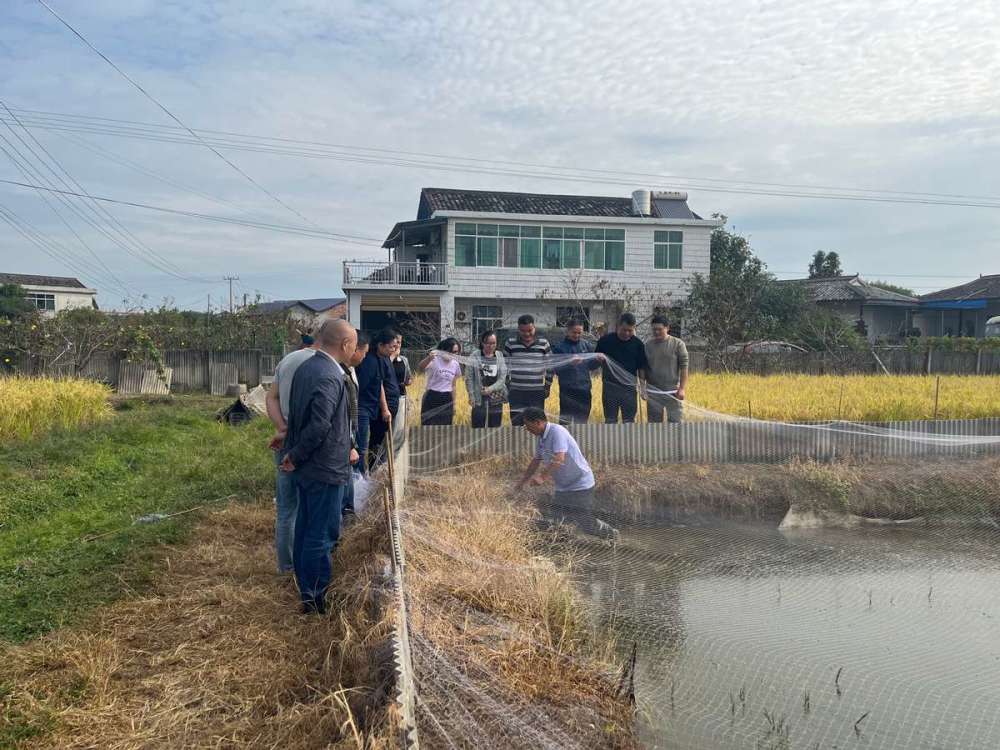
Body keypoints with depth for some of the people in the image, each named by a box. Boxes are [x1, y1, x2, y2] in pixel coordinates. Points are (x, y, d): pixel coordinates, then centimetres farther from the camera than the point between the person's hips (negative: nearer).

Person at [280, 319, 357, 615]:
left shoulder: (306, 367, 6)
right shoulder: (330, 377, -23)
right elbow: (319, 427, -27)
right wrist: (296, 457, -14)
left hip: (305, 468, 9)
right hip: (325, 469, -9)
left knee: (306, 530, 18)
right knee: (322, 535, 2)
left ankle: (306, 588, 31)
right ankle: (315, 598, 13)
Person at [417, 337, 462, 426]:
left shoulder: (455, 364, 7)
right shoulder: (434, 360, -12)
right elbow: (420, 368, -33)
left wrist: (453, 404, 15)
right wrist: (429, 358, -53)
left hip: (447, 400, 5)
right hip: (432, 398, -5)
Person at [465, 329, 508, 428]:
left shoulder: (500, 356, 3)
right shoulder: (475, 356, -3)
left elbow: (502, 378, -2)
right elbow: (469, 378, -2)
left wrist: (491, 389, -17)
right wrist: (471, 395, -7)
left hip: (496, 399, 2)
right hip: (479, 399, -2)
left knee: (495, 428, 10)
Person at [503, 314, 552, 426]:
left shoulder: (543, 343, 3)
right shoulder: (510, 343, 1)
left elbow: (549, 366, 10)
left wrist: (548, 386, 7)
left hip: (537, 392, 1)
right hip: (516, 392, -1)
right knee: (516, 422, 0)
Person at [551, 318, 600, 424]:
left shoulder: (586, 345, 7)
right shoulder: (559, 347, -5)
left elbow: (591, 366, 12)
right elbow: (556, 369, -11)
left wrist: (598, 360, -8)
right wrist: (570, 363, -26)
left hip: (584, 390, 4)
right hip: (567, 391, -4)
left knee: (582, 421, 13)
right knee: (565, 421, -2)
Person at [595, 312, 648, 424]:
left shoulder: (637, 344, 1)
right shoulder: (605, 340, -2)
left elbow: (641, 367, 7)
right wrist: (599, 358, -15)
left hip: (629, 388, 1)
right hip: (610, 387, 0)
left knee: (629, 421, 6)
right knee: (610, 421, 7)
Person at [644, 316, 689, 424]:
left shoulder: (678, 344, -2)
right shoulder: (647, 345, 5)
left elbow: (684, 368, -5)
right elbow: (643, 368, 9)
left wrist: (682, 389, -11)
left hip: (673, 391, -2)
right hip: (653, 392, 2)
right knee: (654, 422, 9)